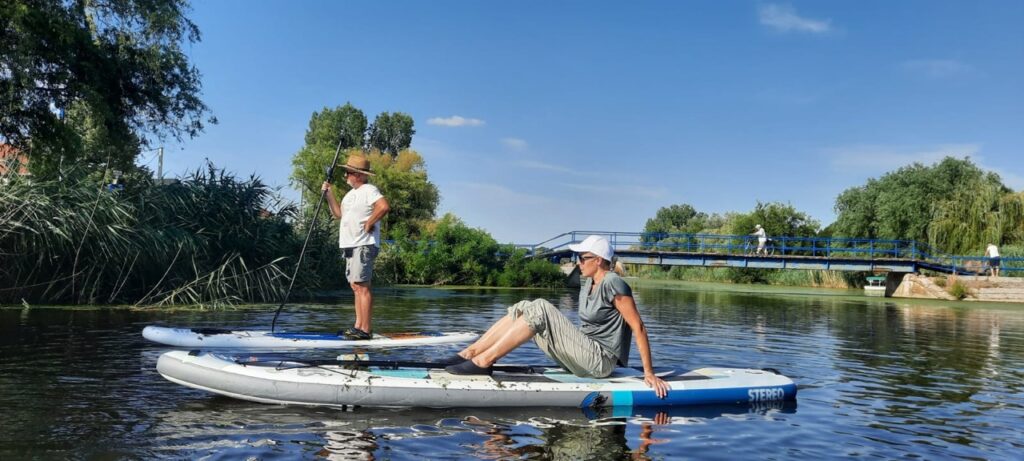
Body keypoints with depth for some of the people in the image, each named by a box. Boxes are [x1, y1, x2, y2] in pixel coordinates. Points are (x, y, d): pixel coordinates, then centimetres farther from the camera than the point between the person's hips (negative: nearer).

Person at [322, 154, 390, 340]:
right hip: (350, 246, 10)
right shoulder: (350, 194, 21)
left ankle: (366, 329, -10)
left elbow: (384, 206, -26)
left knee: (362, 286, -11)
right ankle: (358, 326, 16)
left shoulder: (369, 190, -10)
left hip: (364, 245, -10)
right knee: (355, 286, 11)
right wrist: (329, 194, 14)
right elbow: (338, 214, 23)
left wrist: (368, 224, -18)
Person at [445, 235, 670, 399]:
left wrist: (649, 373, -16)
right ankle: (468, 354, -9)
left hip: (601, 361, -9)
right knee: (523, 309, 0)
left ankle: (483, 361, -24)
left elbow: (639, 328, -14)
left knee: (539, 309, -23)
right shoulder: (587, 284, 15)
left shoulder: (613, 283, -12)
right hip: (585, 356, 9)